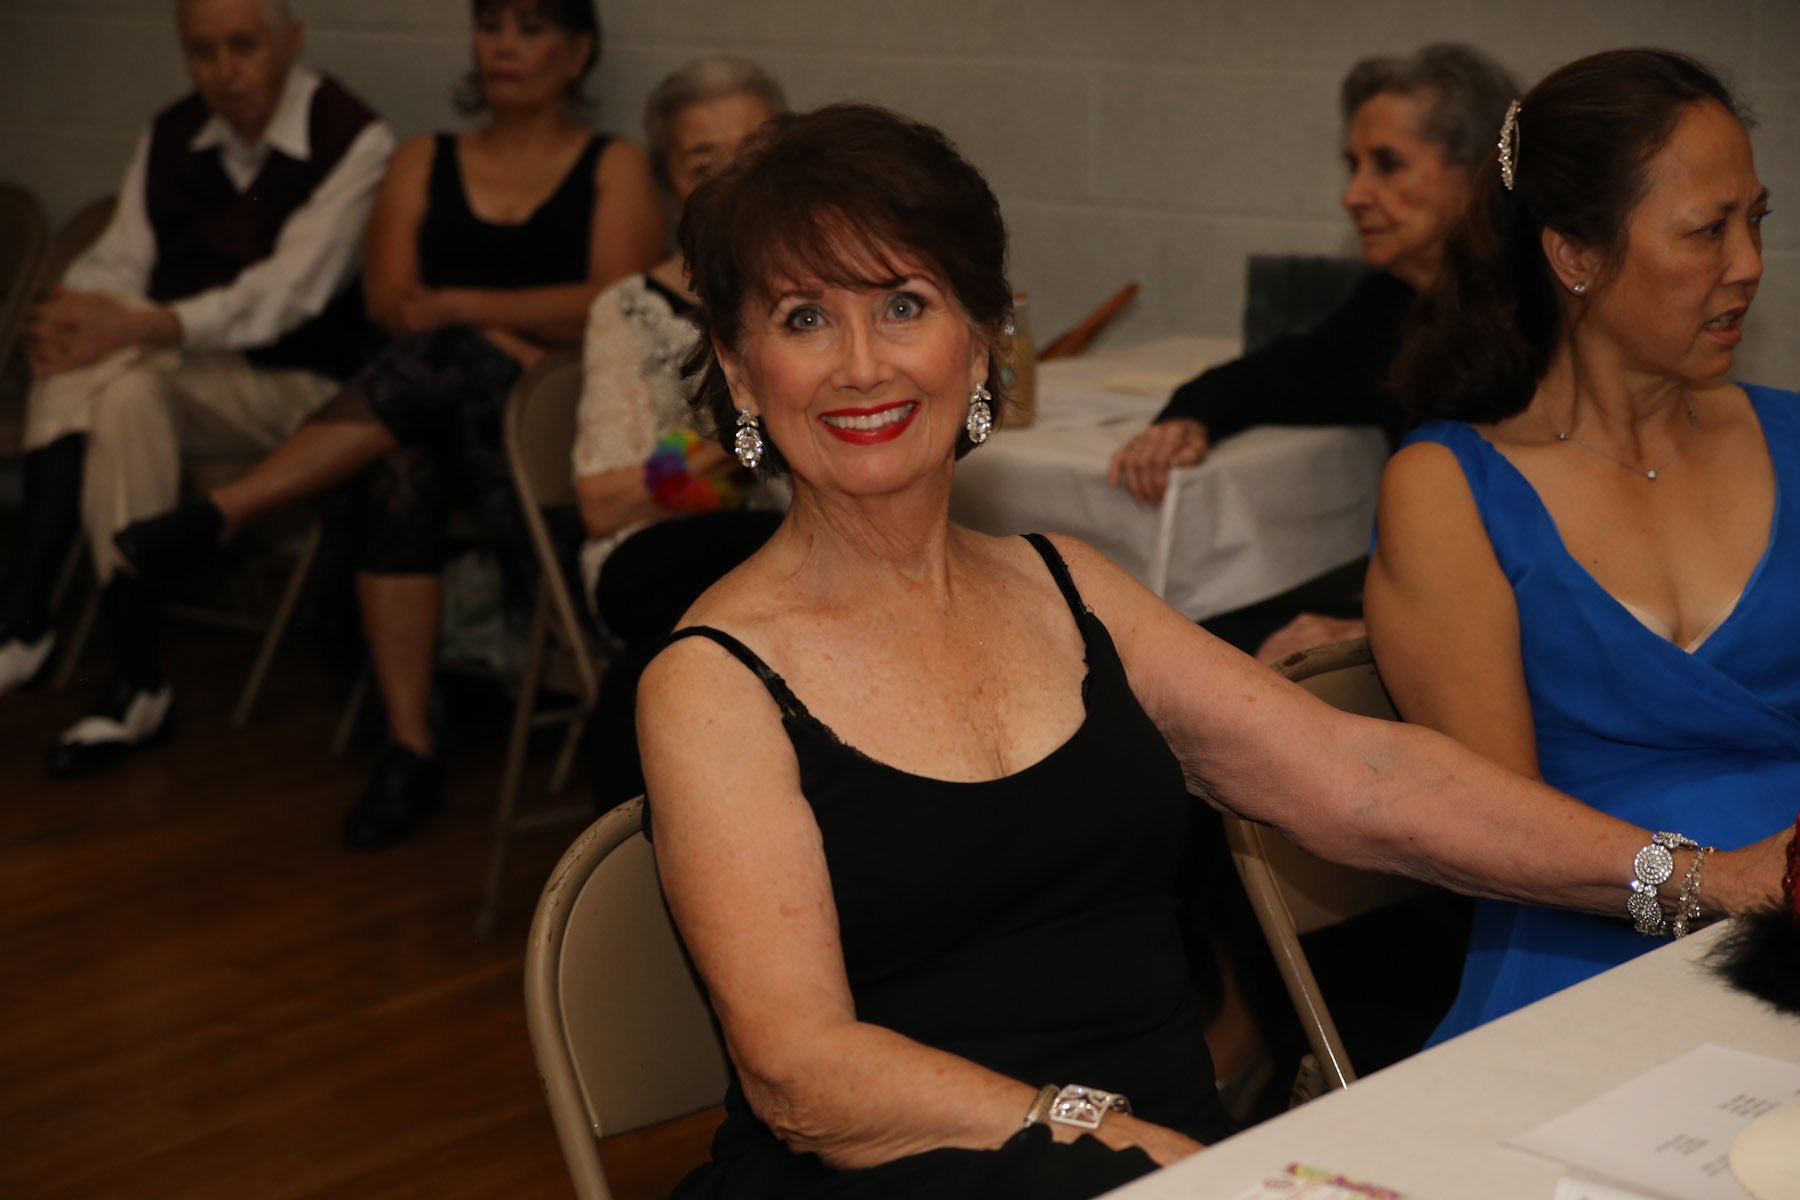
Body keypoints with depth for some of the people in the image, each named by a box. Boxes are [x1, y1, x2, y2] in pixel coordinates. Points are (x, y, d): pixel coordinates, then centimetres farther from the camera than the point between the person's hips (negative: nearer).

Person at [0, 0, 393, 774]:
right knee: (69, 369, -27)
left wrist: (143, 326, -32)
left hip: (293, 384, -5)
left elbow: (286, 295, -20)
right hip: (173, 370, 6)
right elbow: (119, 259, 6)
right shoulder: (171, 136, 11)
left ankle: (136, 684, -29)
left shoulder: (352, 141, -10)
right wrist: (74, 309, -19)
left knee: (132, 387, -33)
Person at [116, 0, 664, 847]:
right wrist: (523, 340, -9)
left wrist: (456, 308, -10)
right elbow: (390, 303, 7)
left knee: (443, 358, -35)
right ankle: (409, 749, -32)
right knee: (398, 462, -34)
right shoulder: (424, 163, 21)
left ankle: (222, 515, -32)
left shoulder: (614, 168, 11)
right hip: (434, 410, 3)